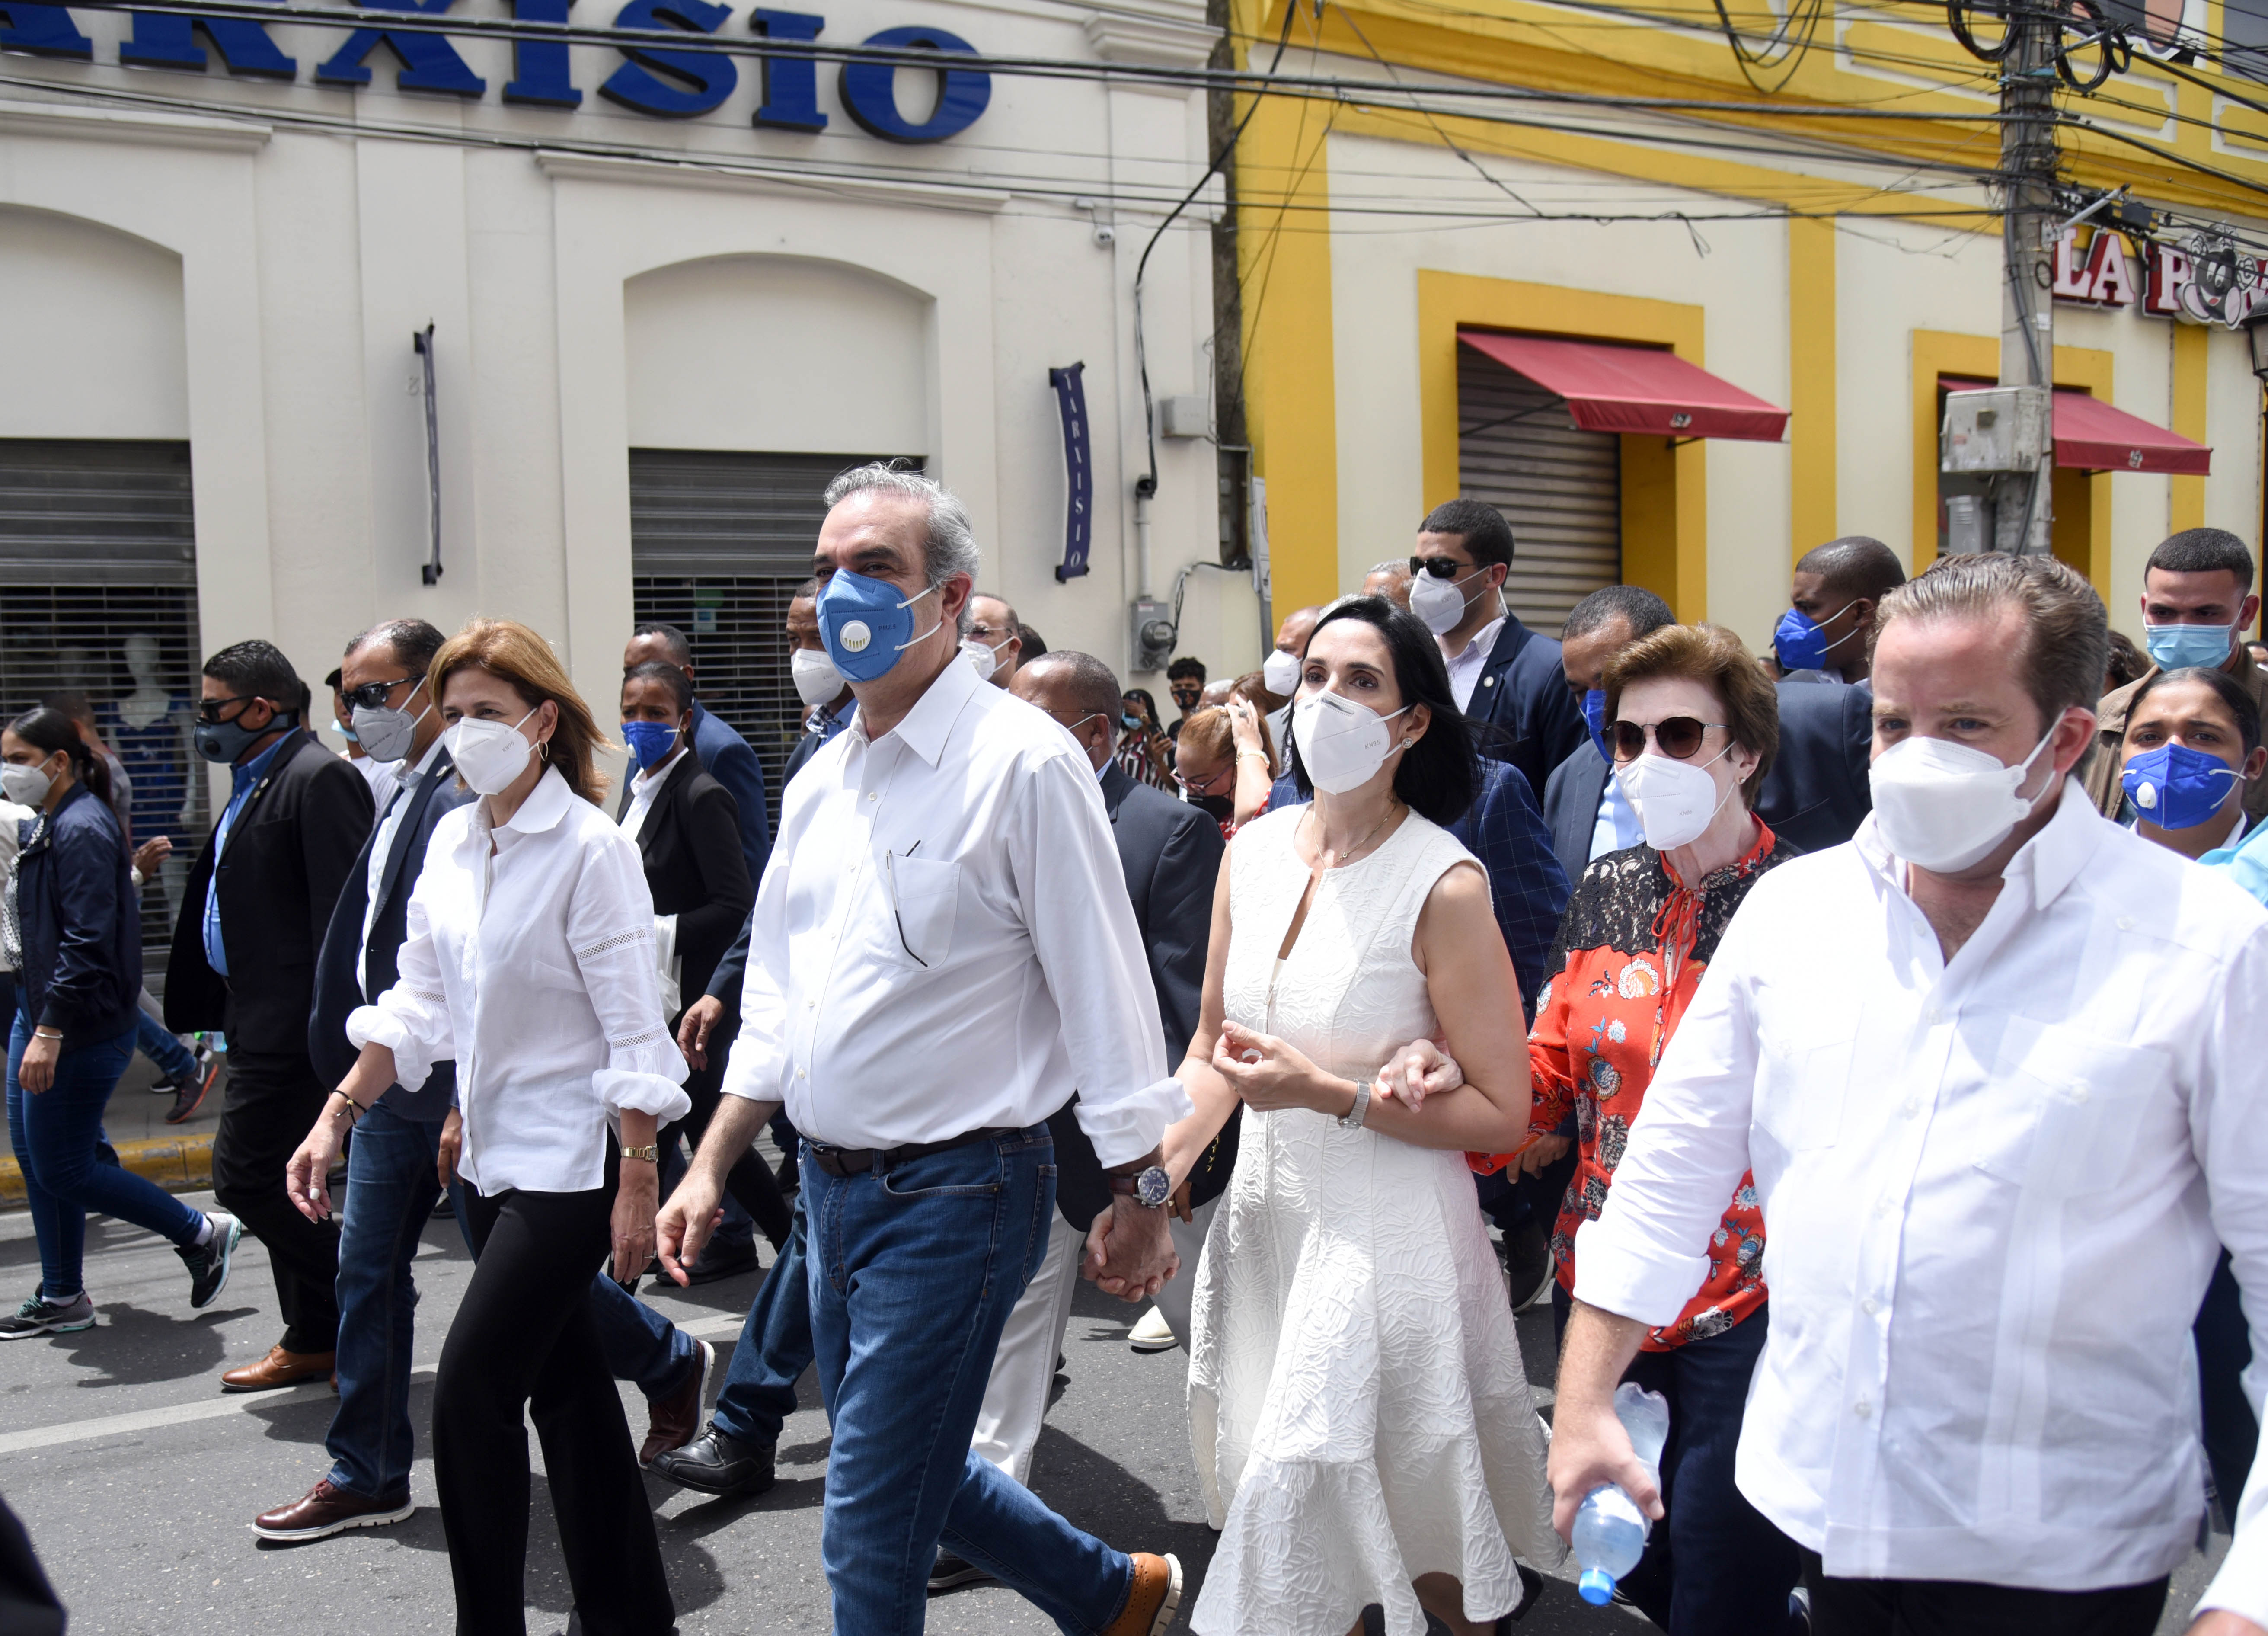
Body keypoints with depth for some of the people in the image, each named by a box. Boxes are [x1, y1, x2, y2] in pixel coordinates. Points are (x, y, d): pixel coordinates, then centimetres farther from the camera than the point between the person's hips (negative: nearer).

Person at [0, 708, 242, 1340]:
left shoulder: (83, 829, -18)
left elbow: (87, 941, -23)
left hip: (83, 1027, -10)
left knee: (63, 1171, -3)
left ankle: (202, 1234, 9)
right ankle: (61, 1299, 25)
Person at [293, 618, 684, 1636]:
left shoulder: (590, 850, -14)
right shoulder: (451, 841, 7)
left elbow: (633, 1034, -15)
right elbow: (419, 1000, 13)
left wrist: (637, 1186, -17)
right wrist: (336, 1118, 7)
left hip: (570, 1159, -7)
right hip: (491, 1151, 8)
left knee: (471, 1388, -9)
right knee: (564, 1387, 14)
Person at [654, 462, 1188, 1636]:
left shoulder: (1022, 761, -15)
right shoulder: (822, 780, 9)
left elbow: (1104, 995, -14)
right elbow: (776, 999, 16)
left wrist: (1139, 1199, -12)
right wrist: (710, 1167, 13)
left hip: (954, 1194, -8)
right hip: (834, 1186, 8)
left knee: (871, 1532, 0)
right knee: (915, 1479, 21)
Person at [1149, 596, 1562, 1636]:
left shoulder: (1444, 886, -16)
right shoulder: (1253, 852, 2)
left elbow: (1502, 1116, -14)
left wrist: (1332, 1093, -22)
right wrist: (1156, 1172, -3)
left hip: (1388, 1233, -6)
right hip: (1264, 1209, 6)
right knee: (1266, 1484, 17)